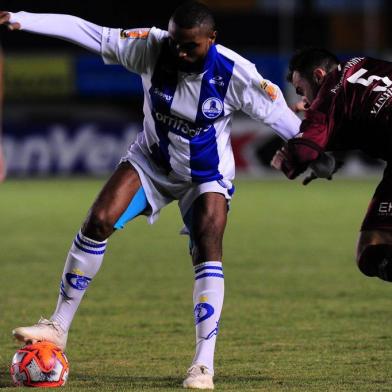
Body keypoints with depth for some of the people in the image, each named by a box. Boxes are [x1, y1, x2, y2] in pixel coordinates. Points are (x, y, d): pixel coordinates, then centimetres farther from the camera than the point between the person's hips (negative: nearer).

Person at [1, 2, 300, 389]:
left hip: (207, 176, -2)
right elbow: (90, 33, -22)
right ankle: (58, 326, -3)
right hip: (151, 161, 2)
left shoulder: (234, 74, -28)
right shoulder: (150, 48, -23)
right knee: (98, 222, -13)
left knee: (207, 252, -18)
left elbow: (279, 114, -18)